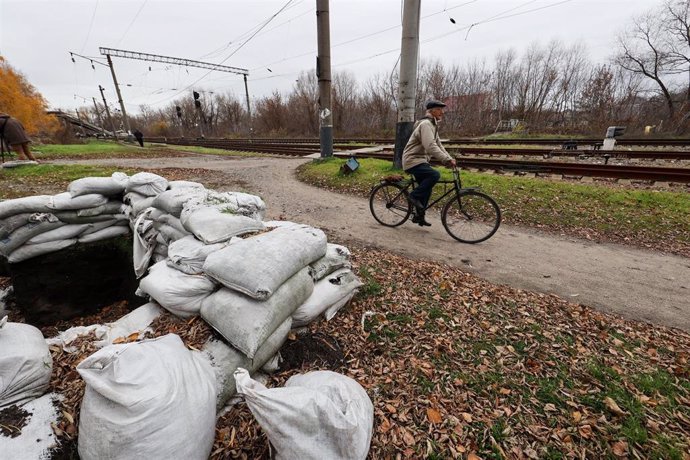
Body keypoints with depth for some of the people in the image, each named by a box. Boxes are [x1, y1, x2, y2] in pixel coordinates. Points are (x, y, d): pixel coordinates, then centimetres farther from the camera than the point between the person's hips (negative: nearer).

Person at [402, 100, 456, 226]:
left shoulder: (433, 125, 19)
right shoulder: (425, 124, -15)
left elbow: (438, 145, 17)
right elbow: (430, 146, -27)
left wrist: (450, 158, 4)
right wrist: (446, 159, -32)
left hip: (420, 161, 10)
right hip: (413, 161, -10)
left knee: (426, 189, 11)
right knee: (435, 175, -30)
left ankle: (419, 216, 22)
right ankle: (414, 195, -11)